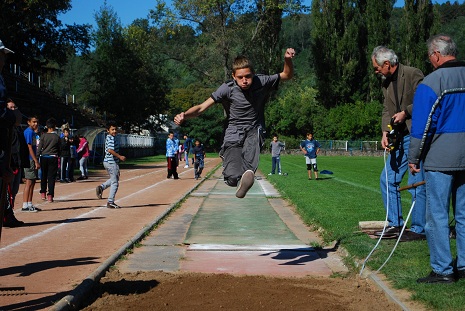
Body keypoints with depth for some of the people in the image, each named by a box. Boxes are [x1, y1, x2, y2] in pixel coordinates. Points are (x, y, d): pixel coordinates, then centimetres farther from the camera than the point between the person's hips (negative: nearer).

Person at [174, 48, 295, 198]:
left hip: (254, 131, 2)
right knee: (232, 179, -22)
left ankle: (248, 170, -53)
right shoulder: (227, 89, -12)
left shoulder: (261, 82, -7)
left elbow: (287, 75, 8)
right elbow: (201, 107, -14)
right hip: (233, 133, -1)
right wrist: (184, 115, -34)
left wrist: (288, 60, -15)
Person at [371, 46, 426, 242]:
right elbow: (387, 110, 12)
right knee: (387, 179, 9)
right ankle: (395, 225, 19)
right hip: (399, 138, 9)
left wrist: (405, 113, -14)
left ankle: (419, 229, 4)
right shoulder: (385, 81, 15)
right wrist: (385, 133, -2)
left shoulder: (413, 74, -10)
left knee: (416, 183, -5)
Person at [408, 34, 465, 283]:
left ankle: (442, 270, 2)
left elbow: (421, 125, -9)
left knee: (437, 215, 0)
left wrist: (413, 158, -1)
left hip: (441, 159, -6)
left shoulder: (431, 82, -9)